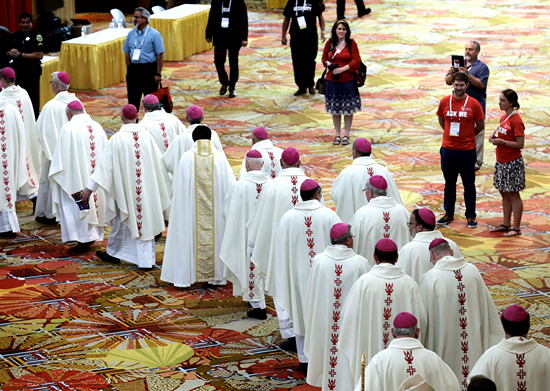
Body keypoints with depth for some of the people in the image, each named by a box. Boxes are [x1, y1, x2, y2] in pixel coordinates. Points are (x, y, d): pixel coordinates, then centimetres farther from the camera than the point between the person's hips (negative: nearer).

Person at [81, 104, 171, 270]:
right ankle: (147, 260, 7)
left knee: (122, 219, 14)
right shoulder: (147, 136, -4)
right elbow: (159, 161, 4)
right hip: (146, 187, 2)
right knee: (145, 219, 8)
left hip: (125, 187, -2)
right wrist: (166, 182, 19)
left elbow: (104, 164, -15)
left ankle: (113, 253, 31)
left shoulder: (117, 139, -14)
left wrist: (91, 186, -13)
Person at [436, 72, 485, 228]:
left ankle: (471, 216, 13)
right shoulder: (445, 102, 1)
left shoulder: (473, 104, -6)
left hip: (467, 150, -2)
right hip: (448, 149, 2)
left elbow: (480, 126, 3)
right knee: (449, 183, 13)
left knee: (469, 184, 4)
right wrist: (450, 133, 12)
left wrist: (466, 136, 8)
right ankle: (449, 214, 24)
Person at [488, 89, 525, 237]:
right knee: (504, 194, 15)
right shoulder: (503, 117, 9)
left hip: (513, 163, -9)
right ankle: (506, 224, 25)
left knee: (513, 195, -1)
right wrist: (495, 138, 2)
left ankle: (516, 228, 7)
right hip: (501, 162, 9)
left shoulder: (516, 121, -18)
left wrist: (502, 142, -22)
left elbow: (520, 144, -20)